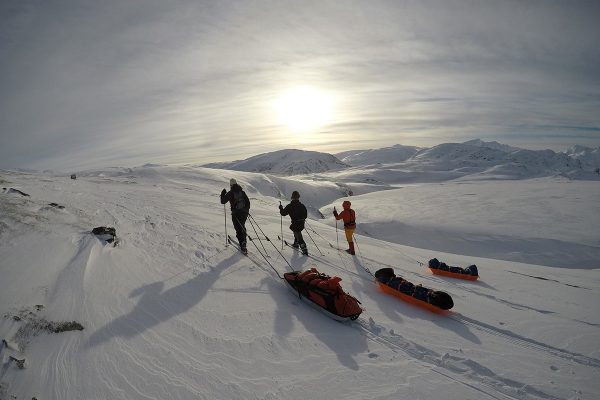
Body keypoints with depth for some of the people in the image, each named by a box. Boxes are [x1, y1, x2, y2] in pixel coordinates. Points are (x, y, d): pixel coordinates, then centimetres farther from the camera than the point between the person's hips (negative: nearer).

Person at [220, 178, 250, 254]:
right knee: (242, 227, 23)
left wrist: (223, 194, 14)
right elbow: (248, 201, 9)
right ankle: (243, 242, 33)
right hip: (244, 213, 5)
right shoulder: (242, 192, 6)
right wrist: (247, 210, 22)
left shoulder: (230, 193, -7)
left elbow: (223, 201, -2)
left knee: (239, 229, 0)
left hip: (236, 214, -5)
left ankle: (243, 246, -7)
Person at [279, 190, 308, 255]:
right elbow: (305, 215, 7)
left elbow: (283, 213, -2)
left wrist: (281, 208, 18)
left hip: (295, 224, -5)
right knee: (297, 233, 31)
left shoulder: (289, 206, -11)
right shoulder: (302, 206, -1)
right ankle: (296, 244, 47)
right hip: (301, 223, 5)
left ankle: (304, 249, -12)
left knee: (299, 237, -3)